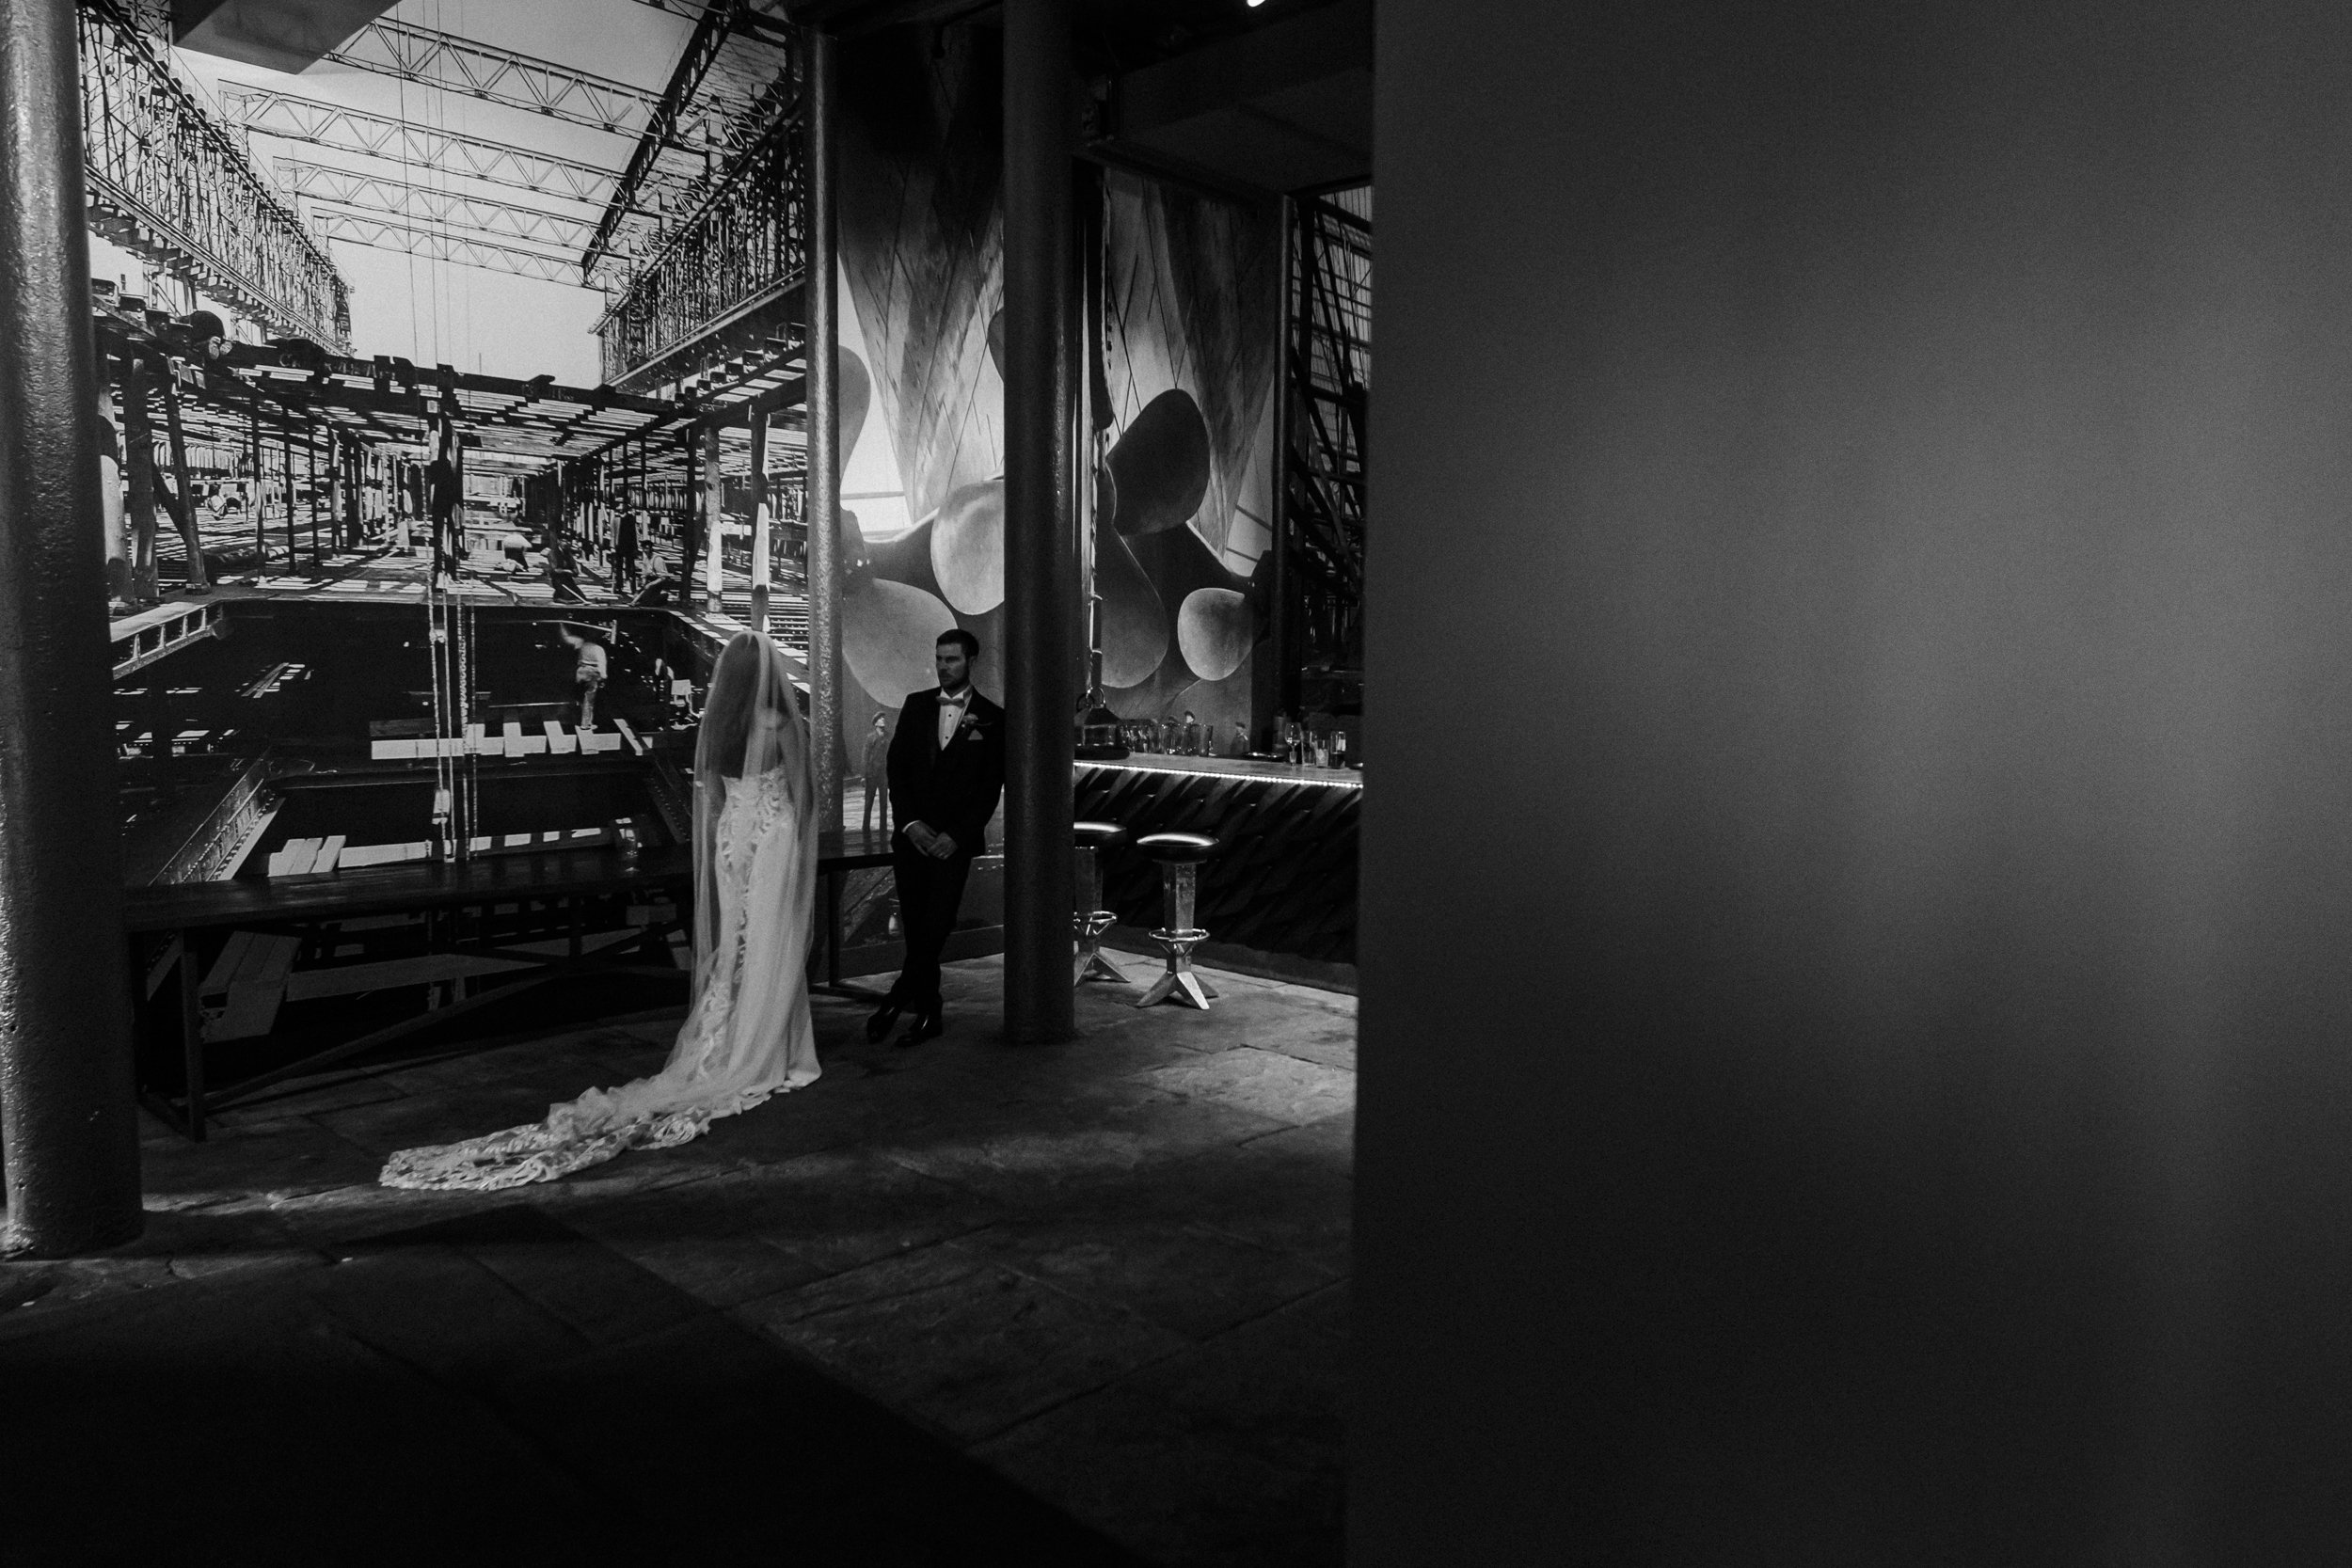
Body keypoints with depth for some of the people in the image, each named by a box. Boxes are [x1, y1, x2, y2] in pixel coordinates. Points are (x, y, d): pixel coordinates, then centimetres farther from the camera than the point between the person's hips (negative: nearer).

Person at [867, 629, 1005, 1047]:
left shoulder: (992, 719, 1)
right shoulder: (915, 706, 10)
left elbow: (990, 788, -2)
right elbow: (896, 768, 6)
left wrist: (955, 836, -10)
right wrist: (910, 822, -6)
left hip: (954, 840, -3)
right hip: (911, 835, 3)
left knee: (934, 928, -10)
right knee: (916, 929, 5)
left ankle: (894, 1004, 1)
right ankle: (928, 1013, 16)